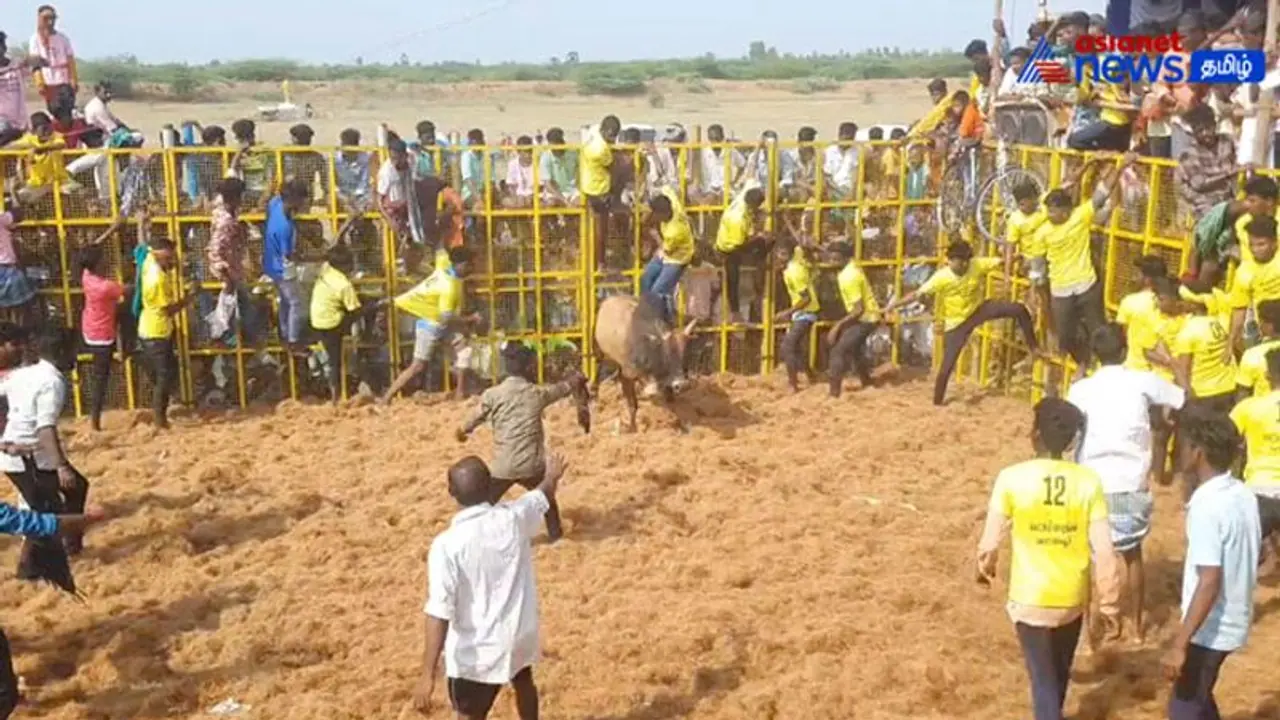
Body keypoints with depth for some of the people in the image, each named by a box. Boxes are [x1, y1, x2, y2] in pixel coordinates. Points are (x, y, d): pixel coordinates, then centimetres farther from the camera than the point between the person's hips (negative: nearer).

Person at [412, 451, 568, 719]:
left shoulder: (447, 544, -25)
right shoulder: (514, 518, -12)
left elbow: (439, 613, -27)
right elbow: (543, 495, 12)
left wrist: (428, 674, -25)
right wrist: (552, 476, 35)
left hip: (475, 651, -5)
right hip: (520, 632, 5)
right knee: (523, 682, 34)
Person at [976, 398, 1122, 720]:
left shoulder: (1012, 478, -15)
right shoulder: (1088, 482, -11)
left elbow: (992, 539, -5)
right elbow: (1103, 551, -9)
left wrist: (985, 567, 18)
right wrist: (1110, 604, 3)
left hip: (1030, 599, -3)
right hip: (1073, 598, 3)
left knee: (1043, 677, 9)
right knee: (1060, 670, 27)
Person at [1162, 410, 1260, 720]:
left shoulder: (1206, 506, -25)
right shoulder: (1243, 495, 1)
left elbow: (1209, 583, -28)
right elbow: (1244, 557, 11)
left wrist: (1178, 645, -27)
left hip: (1212, 628, -9)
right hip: (1234, 620, 9)